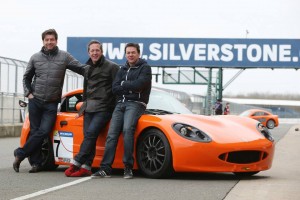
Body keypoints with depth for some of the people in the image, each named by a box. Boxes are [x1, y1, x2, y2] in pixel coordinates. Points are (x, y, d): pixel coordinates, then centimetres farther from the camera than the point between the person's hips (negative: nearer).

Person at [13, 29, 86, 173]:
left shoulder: (64, 57, 2)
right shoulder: (35, 58, 7)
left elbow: (82, 68, 0)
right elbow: (26, 78, 16)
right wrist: (28, 93, 4)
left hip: (51, 104, -1)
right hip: (35, 101, 1)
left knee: (44, 131, -12)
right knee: (35, 131, 1)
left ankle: (20, 154, 0)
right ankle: (36, 163, 7)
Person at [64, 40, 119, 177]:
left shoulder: (111, 67, -1)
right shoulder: (87, 69, 22)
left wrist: (116, 108, -7)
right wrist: (83, 106, 26)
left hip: (103, 108, -7)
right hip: (89, 108, 7)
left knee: (91, 134, -18)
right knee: (88, 136, -3)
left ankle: (76, 164, -22)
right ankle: (86, 167, -7)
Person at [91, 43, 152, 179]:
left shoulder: (144, 68, 5)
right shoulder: (122, 70, 23)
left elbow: (139, 85, -12)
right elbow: (115, 88, 10)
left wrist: (123, 84, 2)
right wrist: (130, 88, -4)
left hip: (135, 104, -6)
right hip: (120, 104, 6)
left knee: (127, 129, -29)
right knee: (112, 134, -8)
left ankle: (128, 167, -27)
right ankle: (105, 169, -12)